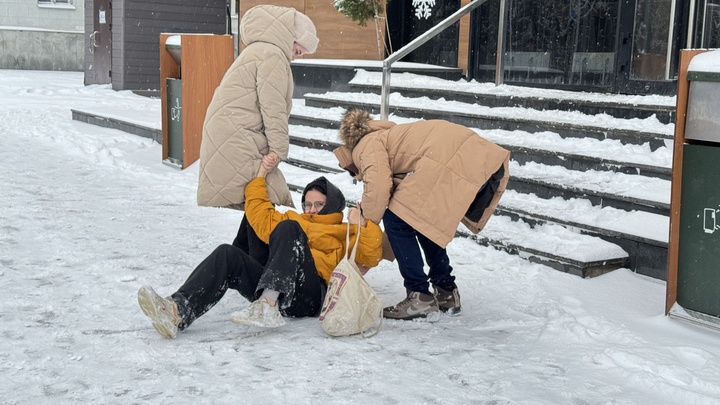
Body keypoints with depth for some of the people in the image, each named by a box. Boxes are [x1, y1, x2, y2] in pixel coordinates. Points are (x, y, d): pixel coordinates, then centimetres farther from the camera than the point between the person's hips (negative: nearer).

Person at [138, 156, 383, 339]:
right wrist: (261, 176, 31)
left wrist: (362, 226, -4)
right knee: (227, 254, -20)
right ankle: (178, 311, -44)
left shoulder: (344, 235, 25)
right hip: (271, 288, 5)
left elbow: (371, 257, 8)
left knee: (288, 227, -26)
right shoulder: (294, 220, 39)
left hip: (310, 296, -5)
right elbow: (260, 212, 36)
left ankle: (268, 307, -45)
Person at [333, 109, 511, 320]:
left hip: (451, 163, -10)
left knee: (395, 221, 2)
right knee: (424, 220, 26)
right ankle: (446, 293, 28)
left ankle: (420, 297, 4)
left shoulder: (368, 144, 12)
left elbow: (377, 185, -7)